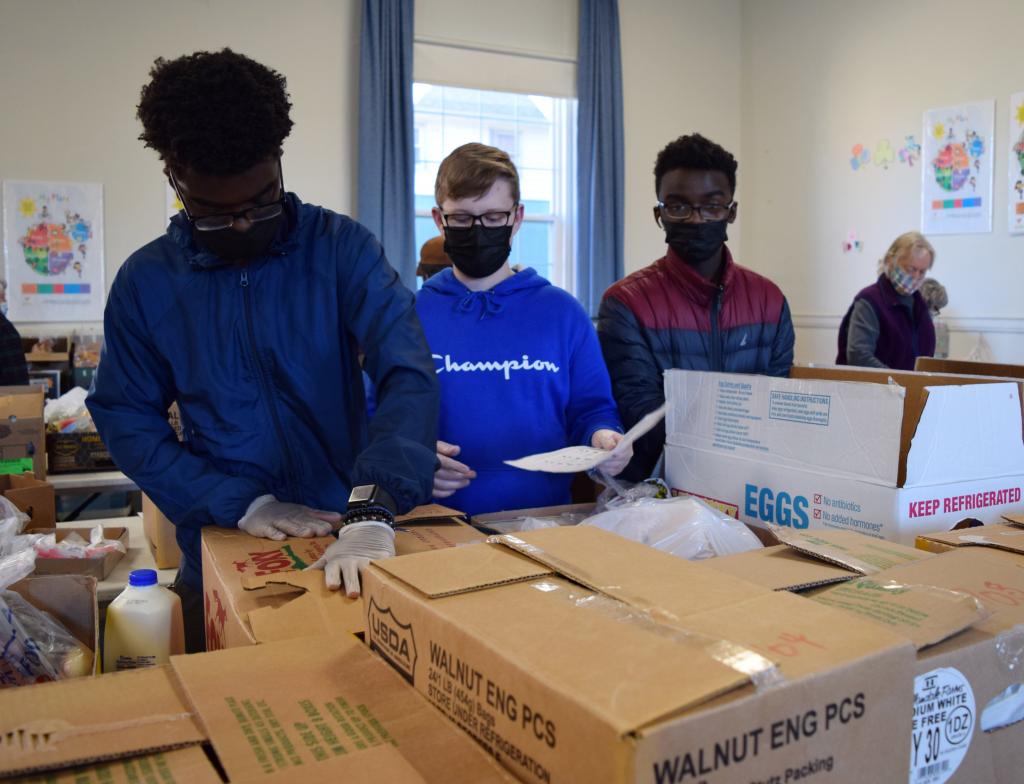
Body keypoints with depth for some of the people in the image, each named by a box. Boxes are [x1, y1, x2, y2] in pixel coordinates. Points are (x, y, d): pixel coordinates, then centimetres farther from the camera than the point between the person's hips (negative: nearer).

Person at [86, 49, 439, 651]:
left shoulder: (341, 247, -10)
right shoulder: (145, 280, -3)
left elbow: (409, 376, -21)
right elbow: (128, 422, -1)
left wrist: (372, 511, -37)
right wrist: (240, 504, -15)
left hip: (351, 552, -1)